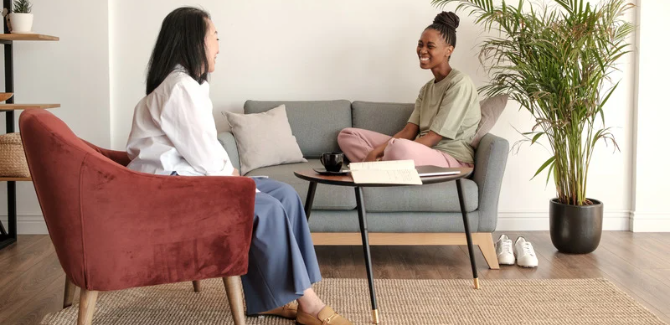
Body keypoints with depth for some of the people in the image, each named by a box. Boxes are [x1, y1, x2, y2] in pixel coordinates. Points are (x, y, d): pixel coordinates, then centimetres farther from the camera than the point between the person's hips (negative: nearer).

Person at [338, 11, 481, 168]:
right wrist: (375, 152, -10)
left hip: (453, 160, -9)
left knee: (398, 147, -42)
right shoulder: (427, 88, 18)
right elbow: (408, 132, 9)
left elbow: (434, 138, -15)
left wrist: (382, 156, -19)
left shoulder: (460, 84, -8)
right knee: (348, 135, 6)